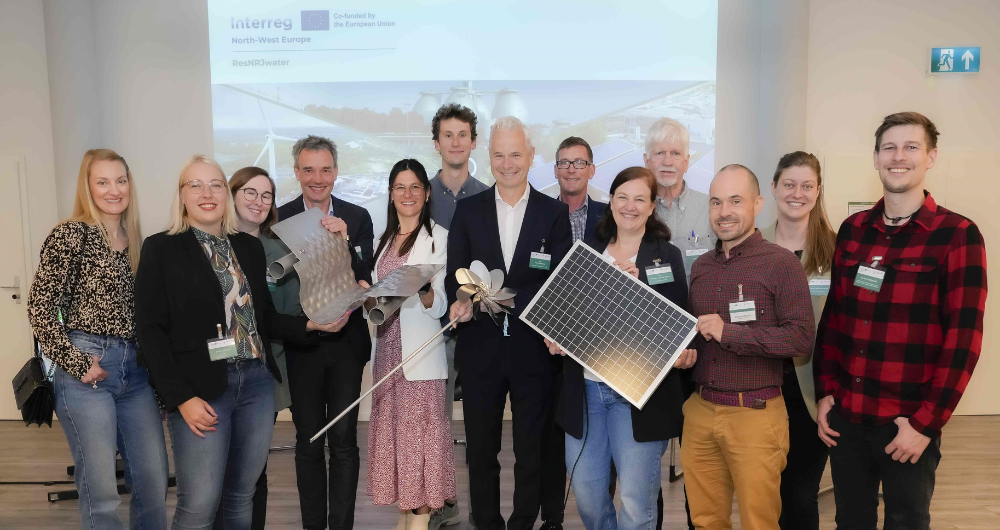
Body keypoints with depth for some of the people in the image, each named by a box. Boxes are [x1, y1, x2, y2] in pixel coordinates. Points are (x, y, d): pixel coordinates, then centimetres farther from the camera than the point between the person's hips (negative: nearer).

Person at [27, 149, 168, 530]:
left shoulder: (135, 242, 14)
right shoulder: (70, 235, -4)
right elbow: (40, 308, -7)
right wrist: (77, 364, -11)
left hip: (136, 370, 6)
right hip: (86, 370, -5)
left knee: (154, 483, 7)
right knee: (101, 492, -2)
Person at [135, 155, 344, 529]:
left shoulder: (250, 246, 11)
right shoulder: (161, 248, -1)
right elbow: (149, 330, -6)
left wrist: (311, 325, -2)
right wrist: (182, 398, -12)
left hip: (257, 384, 4)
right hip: (200, 388, -4)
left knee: (243, 497, 13)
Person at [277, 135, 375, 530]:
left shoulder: (357, 217, 1)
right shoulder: (279, 219, -2)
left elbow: (366, 279, -5)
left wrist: (345, 241, -20)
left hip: (347, 340, 0)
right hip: (301, 344, 0)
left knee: (344, 440, 5)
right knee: (308, 442, 11)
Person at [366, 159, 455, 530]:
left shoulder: (438, 237, -3)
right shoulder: (385, 239, 16)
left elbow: (439, 306, -9)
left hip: (419, 351, -6)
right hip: (385, 346, 6)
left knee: (419, 428, -3)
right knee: (391, 427, 9)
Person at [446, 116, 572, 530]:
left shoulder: (554, 213, 2)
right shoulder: (468, 210, 5)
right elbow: (454, 276, 2)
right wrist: (461, 301, -21)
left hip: (533, 350, -1)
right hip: (480, 348, 1)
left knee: (532, 450, 12)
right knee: (480, 449, 13)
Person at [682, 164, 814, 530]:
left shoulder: (782, 264, -8)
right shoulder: (700, 266, 10)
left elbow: (801, 337, -15)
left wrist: (729, 332, -19)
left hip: (754, 413, -5)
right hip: (699, 411, 5)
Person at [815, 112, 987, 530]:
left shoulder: (958, 235, -7)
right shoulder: (852, 230, 5)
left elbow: (963, 339, -10)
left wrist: (926, 422, -12)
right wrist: (825, 392, 3)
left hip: (908, 424, -3)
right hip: (845, 417, 4)